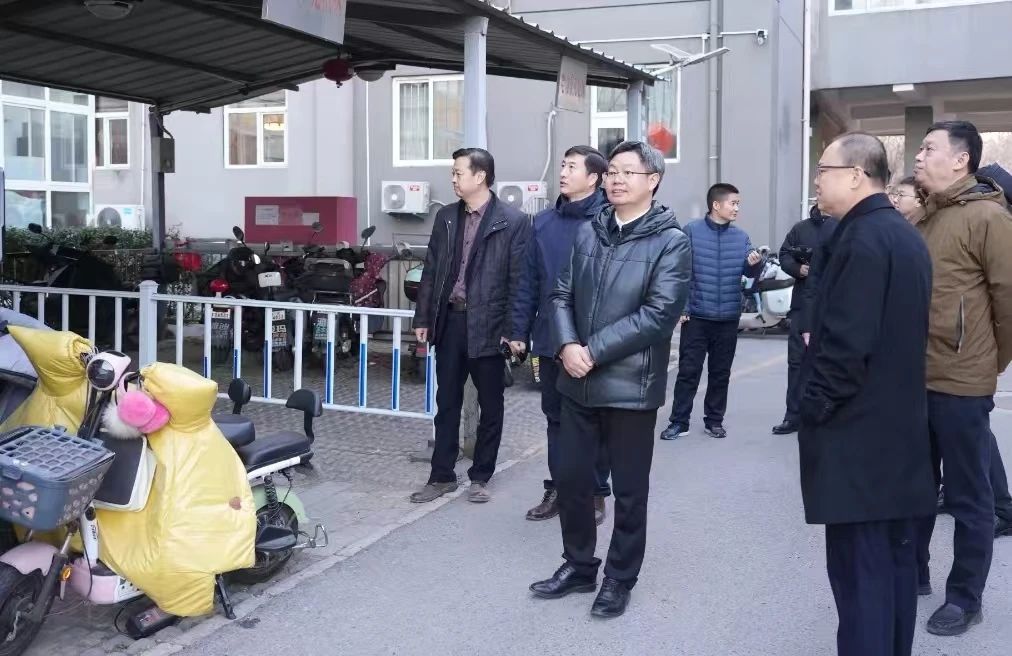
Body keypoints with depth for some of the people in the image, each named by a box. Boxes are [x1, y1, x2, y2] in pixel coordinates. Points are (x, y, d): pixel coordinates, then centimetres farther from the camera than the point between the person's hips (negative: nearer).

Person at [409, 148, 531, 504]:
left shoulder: (513, 221, -8)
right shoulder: (445, 217, 8)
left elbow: (518, 279, -9)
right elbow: (431, 271, 11)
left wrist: (513, 328, -13)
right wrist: (423, 318, 8)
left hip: (487, 324, -4)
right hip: (449, 320, 5)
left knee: (490, 405, 8)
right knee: (447, 402, 11)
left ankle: (480, 476, 22)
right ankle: (442, 476, 20)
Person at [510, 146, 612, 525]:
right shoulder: (544, 222, 6)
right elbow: (530, 281, 8)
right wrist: (520, 330, 5)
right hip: (551, 339, 5)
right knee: (556, 417, 14)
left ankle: (595, 493, 22)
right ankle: (557, 489, 26)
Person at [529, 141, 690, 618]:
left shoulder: (670, 242, -8)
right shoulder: (588, 233, 9)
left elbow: (659, 314, -16)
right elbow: (563, 294, 8)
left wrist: (594, 351, -18)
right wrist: (567, 345, -11)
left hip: (630, 384, -5)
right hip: (579, 381, 5)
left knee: (628, 490, 8)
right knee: (570, 477, 13)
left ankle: (620, 578, 25)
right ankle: (578, 565, 31)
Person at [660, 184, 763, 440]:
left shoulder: (741, 236, 5)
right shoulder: (691, 231, -6)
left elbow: (750, 272, 5)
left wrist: (755, 263, -18)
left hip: (728, 318, 4)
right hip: (696, 316, -3)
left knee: (720, 373, 11)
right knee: (688, 370, 1)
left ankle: (714, 420, 21)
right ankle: (679, 421, 8)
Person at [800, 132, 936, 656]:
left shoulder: (863, 240, -17)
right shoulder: (906, 236, 14)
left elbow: (847, 342, -23)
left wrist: (813, 406, -11)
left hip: (857, 436, -10)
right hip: (898, 427, 10)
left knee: (859, 569, -4)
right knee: (894, 560, 16)